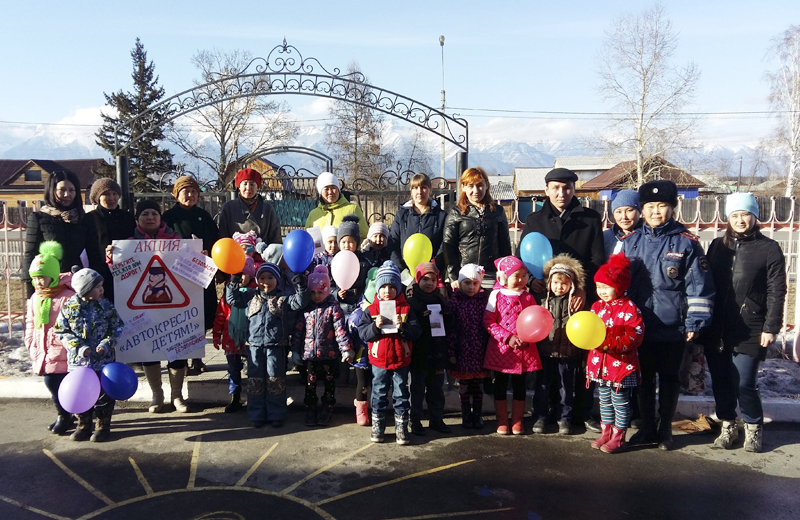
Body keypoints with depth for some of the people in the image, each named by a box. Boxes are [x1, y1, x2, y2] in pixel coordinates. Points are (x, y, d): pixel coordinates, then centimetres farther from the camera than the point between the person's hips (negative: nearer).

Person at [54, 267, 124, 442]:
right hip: (79, 361, 1)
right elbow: (62, 331, -2)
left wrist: (106, 344, -14)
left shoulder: (106, 306, -4)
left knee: (104, 394, 5)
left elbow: (117, 328, 1)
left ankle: (103, 426, 20)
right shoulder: (69, 307, -5)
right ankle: (83, 425, 27)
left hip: (104, 359, 0)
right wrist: (78, 347, -13)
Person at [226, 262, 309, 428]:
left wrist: (301, 287, -19)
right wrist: (233, 283, 2)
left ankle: (276, 415, 13)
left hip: (276, 346, -2)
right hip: (254, 345, 2)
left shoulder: (283, 298, 4)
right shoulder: (251, 296, 11)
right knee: (255, 380, 6)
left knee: (275, 380, 2)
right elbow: (233, 299, 15)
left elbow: (299, 303, -6)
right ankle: (256, 415, 17)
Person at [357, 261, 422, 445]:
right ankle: (377, 426, 26)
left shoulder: (406, 309, -2)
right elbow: (362, 332, -8)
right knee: (379, 394, 12)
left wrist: (403, 327, -25)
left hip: (401, 360, 0)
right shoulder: (371, 309, -2)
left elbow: (417, 331, -9)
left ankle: (401, 427, 21)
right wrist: (375, 326, -25)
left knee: (401, 395, 9)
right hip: (379, 360, 0)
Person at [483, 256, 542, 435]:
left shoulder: (528, 297, 3)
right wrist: (508, 337, -15)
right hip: (501, 348, -1)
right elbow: (488, 321, -7)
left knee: (520, 385, 9)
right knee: (500, 385, 7)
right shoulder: (497, 295, -4)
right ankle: (502, 422, 19)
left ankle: (517, 421, 22)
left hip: (524, 350, 2)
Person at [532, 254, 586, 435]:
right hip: (546, 351, 1)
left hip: (568, 352, -1)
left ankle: (564, 418, 25)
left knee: (566, 388, 11)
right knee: (542, 386, 10)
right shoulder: (545, 301, 0)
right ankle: (540, 417, 23)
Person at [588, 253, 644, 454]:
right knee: (605, 400, 17)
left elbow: (635, 336, -20)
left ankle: (618, 438, 16)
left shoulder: (629, 309, -14)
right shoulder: (597, 306, 7)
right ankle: (606, 433, 30)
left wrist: (610, 343, -27)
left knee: (620, 401, 4)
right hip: (600, 364, 7)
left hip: (622, 364, -7)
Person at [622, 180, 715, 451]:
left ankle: (665, 429, 26)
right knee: (644, 378, 13)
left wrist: (695, 322, -9)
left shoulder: (686, 243, -5)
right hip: (638, 326, 3)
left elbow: (699, 286, -5)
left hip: (673, 327, -3)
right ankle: (647, 428, 27)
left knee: (669, 378, 11)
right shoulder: (630, 242, 4)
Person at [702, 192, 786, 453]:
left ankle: (753, 428, 20)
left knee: (744, 384, -3)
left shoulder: (769, 248, -1)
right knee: (721, 381, 10)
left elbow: (776, 292, -4)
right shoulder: (718, 245, 10)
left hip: (749, 331, -4)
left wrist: (770, 327, -9)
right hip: (717, 329, 4)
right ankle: (728, 426, 27)